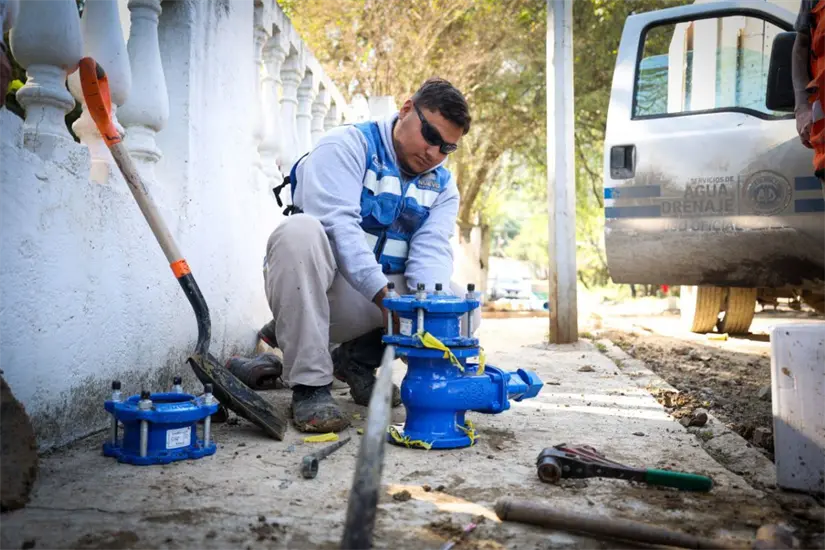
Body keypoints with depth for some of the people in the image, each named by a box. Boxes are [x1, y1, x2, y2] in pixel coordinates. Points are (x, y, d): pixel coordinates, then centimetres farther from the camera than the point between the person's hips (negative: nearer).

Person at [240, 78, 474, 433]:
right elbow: (337, 224, -23)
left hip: (388, 290, 5)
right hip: (315, 288, -4)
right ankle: (309, 385, -27)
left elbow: (431, 250, -6)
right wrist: (385, 295, -32)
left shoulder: (442, 185, 9)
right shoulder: (348, 145, -7)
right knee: (300, 230, -34)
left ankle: (357, 359, 6)